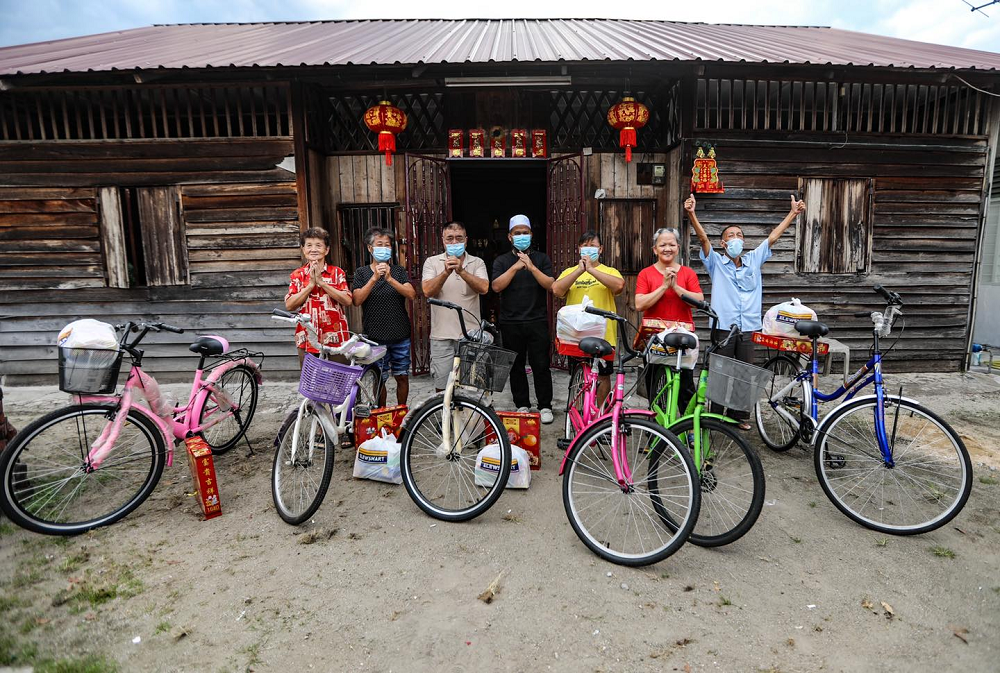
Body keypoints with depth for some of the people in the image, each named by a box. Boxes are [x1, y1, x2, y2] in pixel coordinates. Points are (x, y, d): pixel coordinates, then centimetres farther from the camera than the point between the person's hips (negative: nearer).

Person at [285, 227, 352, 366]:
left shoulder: (337, 272, 4)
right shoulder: (298, 275, 8)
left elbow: (347, 300, -9)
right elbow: (289, 305, -2)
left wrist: (321, 282, -12)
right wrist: (311, 284, -9)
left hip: (335, 339, -1)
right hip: (307, 340, 1)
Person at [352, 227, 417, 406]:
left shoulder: (398, 271, 6)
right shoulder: (362, 272, 3)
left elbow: (411, 295, -9)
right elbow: (357, 300, -10)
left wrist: (390, 279, -21)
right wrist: (374, 278, -20)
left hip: (400, 335, 1)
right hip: (375, 337, -1)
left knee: (402, 376, 8)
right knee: (379, 379, 6)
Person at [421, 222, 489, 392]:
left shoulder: (477, 263, 5)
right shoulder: (432, 262, 5)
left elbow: (483, 288, -12)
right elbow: (427, 291, -9)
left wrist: (461, 271, -24)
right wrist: (446, 272, -23)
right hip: (442, 335, 0)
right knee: (442, 387, 5)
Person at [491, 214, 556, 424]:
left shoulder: (541, 259, 9)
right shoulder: (501, 261, 9)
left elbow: (550, 285, -4)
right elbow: (496, 287, -6)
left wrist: (531, 267, -15)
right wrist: (516, 267, -12)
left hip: (537, 322, -1)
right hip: (510, 324, 1)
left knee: (541, 365, -1)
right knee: (516, 366, 7)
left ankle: (545, 406, 11)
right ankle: (522, 405, 19)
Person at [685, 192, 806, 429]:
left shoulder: (753, 260, 15)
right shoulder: (716, 262, 3)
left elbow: (772, 237, 13)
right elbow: (703, 237, -10)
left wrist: (793, 213, 8)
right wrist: (691, 214, -24)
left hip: (748, 328, 4)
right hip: (723, 327, -3)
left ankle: (741, 415, 21)